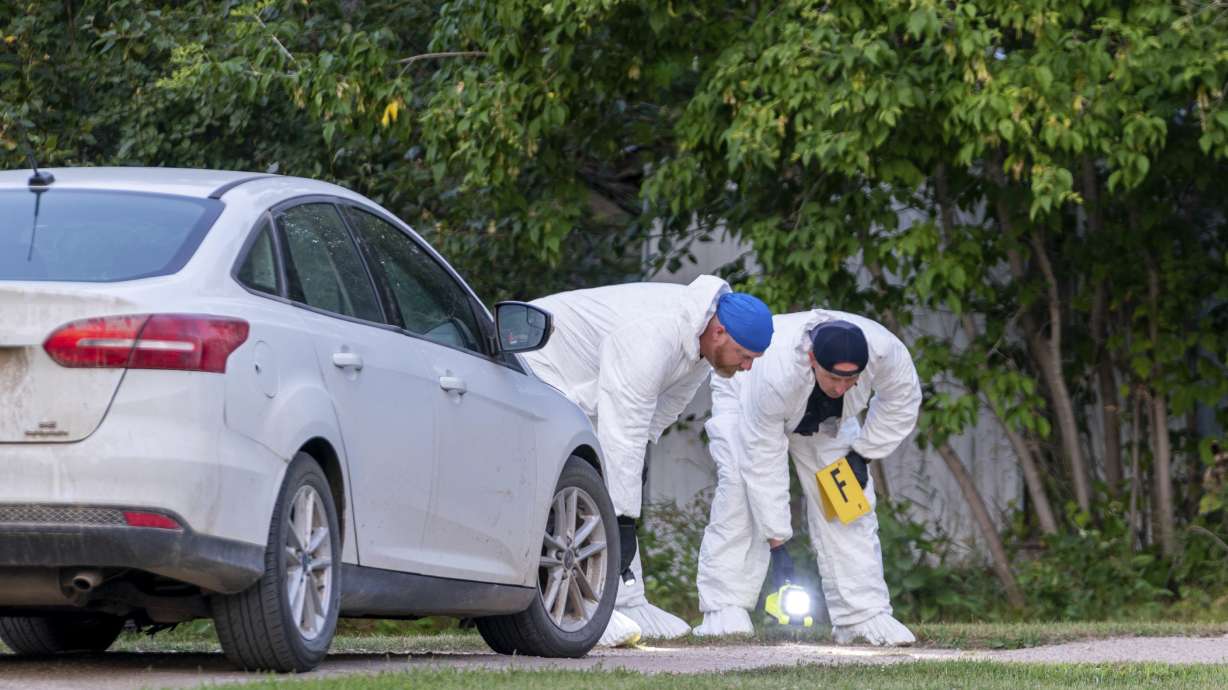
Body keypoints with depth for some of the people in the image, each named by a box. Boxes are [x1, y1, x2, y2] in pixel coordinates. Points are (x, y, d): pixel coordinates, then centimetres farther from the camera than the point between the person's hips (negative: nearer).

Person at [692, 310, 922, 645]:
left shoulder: (883, 349, -38)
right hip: (744, 400, -4)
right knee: (740, 491, -25)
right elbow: (764, 464, -40)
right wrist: (777, 546, -37)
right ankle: (725, 611, -22)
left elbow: (901, 400, -13)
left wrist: (862, 453, -16)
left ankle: (865, 616, -7)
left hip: (824, 417, 4)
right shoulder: (774, 373, -47)